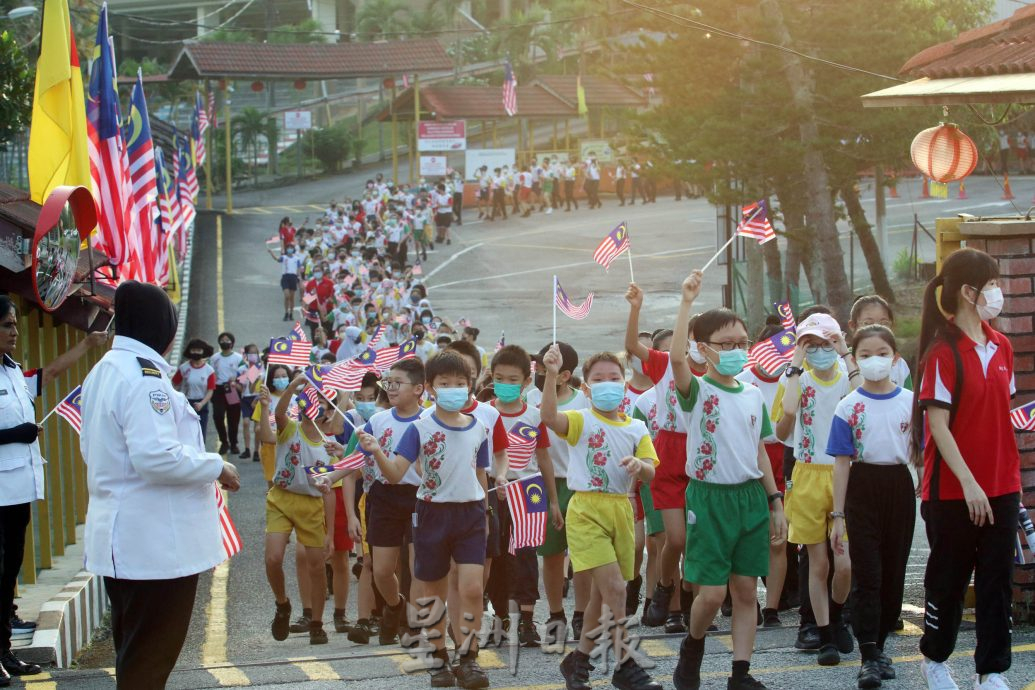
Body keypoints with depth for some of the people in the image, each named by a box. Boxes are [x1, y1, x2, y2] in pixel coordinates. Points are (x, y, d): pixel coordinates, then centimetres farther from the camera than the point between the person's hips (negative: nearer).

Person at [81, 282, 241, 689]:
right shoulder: (144, 375, -18)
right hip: (155, 543, -10)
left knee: (134, 651, 18)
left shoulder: (105, 371, 12)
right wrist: (216, 467, -13)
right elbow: (157, 457, -27)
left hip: (122, 538, 10)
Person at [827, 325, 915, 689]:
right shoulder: (849, 407, -2)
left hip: (899, 487, 2)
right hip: (863, 488, -2)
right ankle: (869, 656, -5)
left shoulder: (910, 402, 3)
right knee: (866, 574, -5)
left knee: (893, 573, 7)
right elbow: (842, 462, -3)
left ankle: (879, 644, 21)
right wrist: (838, 515, -6)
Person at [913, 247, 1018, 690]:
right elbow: (937, 425, -15)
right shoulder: (944, 352, -12)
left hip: (1000, 486, 6)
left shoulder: (1000, 347, 8)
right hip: (953, 489, -5)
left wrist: (1012, 475, 12)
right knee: (949, 578, 8)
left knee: (997, 580, 4)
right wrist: (968, 482, -20)